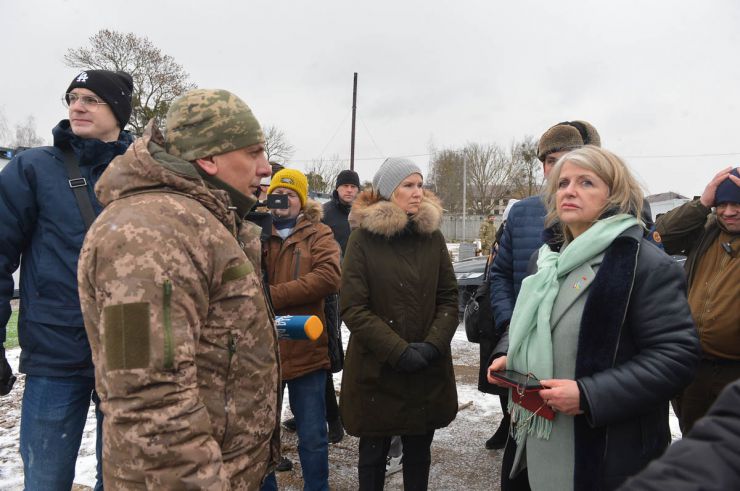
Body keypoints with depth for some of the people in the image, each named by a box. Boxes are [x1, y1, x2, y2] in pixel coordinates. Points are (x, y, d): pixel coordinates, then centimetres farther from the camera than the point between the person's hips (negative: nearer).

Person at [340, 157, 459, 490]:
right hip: (376, 370, -3)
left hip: (428, 370, 3)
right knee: (374, 451, 12)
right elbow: (352, 309, -12)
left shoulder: (433, 237, 4)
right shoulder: (363, 239, -7)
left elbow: (449, 298, 4)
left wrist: (432, 344, -12)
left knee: (419, 450, 16)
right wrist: (399, 351, -17)